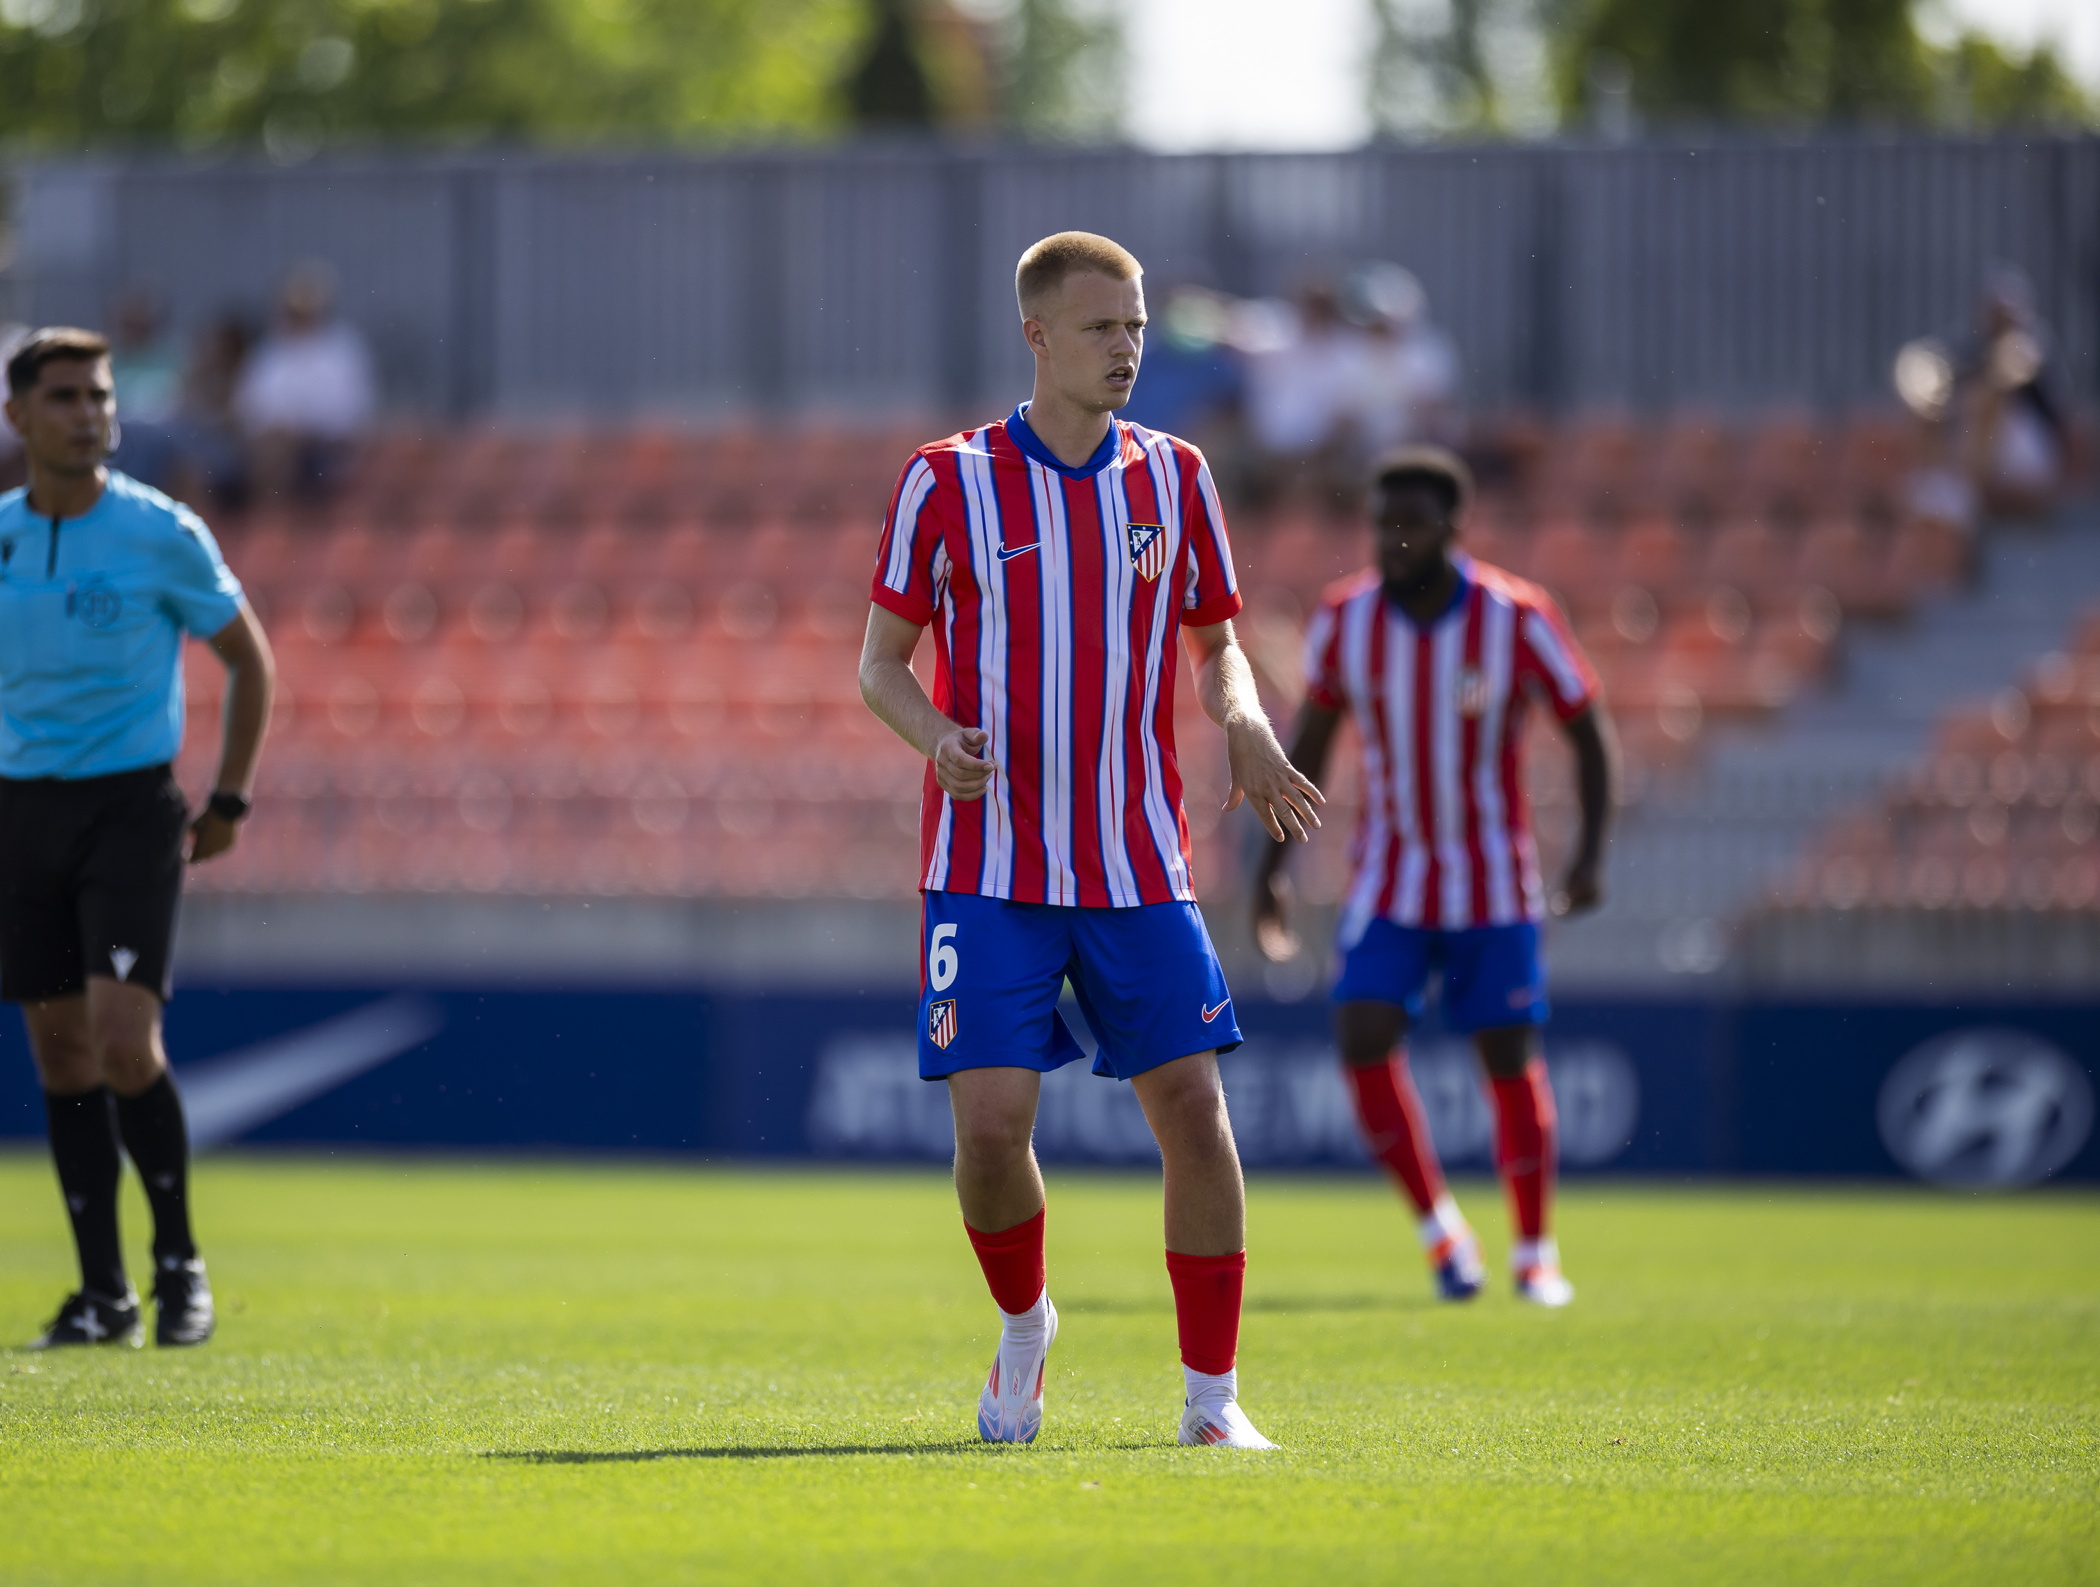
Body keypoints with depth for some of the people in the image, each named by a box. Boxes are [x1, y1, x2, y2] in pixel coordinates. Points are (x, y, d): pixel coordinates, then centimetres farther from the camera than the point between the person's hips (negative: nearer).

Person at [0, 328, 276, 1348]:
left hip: (131, 809, -4)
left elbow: (249, 660, 5)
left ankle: (179, 1264, 0)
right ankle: (104, 1294, 9)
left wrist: (229, 802, 2)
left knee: (124, 1042, -17)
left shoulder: (162, 534, -6)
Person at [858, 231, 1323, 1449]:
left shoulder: (1174, 477, 7)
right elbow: (881, 660, 3)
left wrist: (1247, 728, -6)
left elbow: (1214, 642, 16)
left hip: (1140, 866, 2)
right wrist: (935, 733, -19)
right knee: (992, 1119, -11)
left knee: (1194, 1109, -6)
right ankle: (1023, 1326, 20)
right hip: (990, 864, -2)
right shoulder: (948, 482, -2)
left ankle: (1213, 1395, 4)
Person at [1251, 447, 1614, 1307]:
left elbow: (1588, 729, -4)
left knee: (1510, 1058, -1)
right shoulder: (1343, 620, -7)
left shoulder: (1517, 618, -15)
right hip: (1389, 875, 2)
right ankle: (1441, 1231, 2)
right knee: (1363, 1039, -14)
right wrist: (1273, 863, 7)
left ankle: (1535, 1253, 16)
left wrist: (1590, 853, -15)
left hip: (1494, 885, -2)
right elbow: (1312, 737, 8)